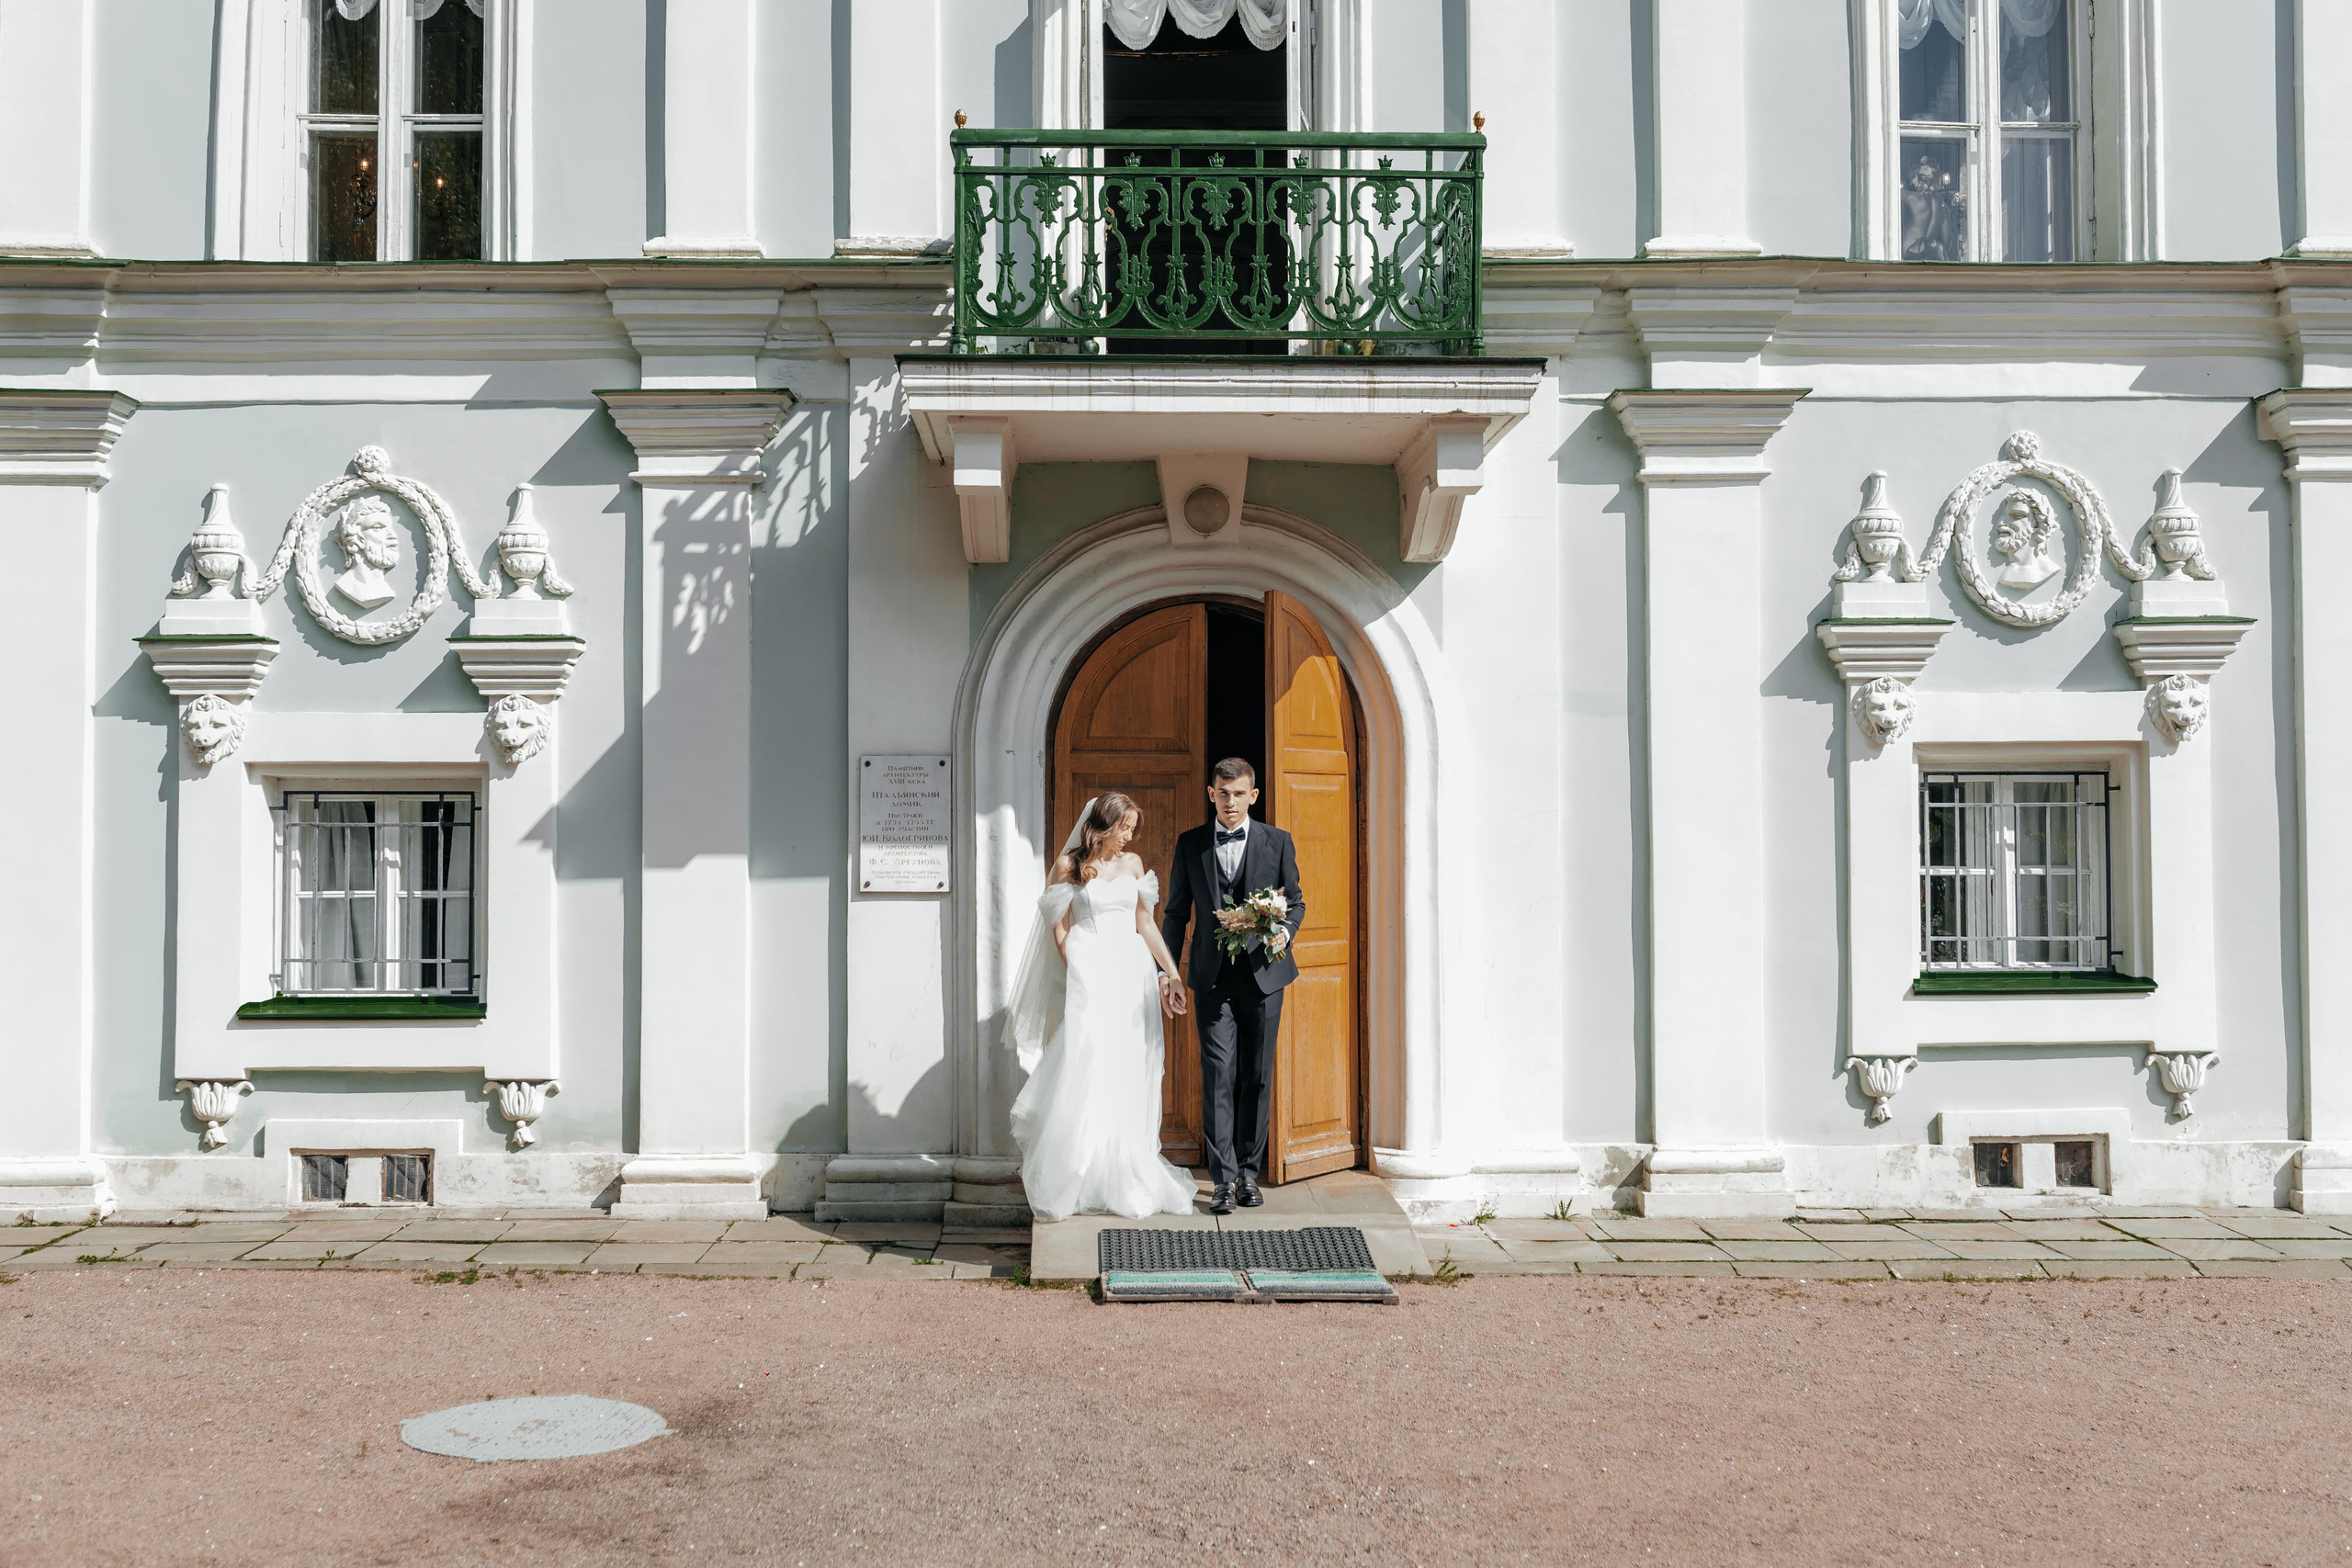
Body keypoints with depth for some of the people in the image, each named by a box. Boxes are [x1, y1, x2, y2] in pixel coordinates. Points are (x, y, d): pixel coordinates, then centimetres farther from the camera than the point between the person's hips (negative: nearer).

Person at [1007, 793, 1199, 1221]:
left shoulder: (1133, 863, 11)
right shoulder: (1069, 865, 0)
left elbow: (1145, 925, 14)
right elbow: (1059, 929, 1)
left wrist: (1171, 973, 9)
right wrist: (1076, 976, -7)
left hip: (1133, 973, 4)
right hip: (1088, 975, -4)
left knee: (1130, 1078, 5)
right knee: (1086, 1071, -10)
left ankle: (1125, 1177, 14)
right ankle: (1080, 1181, -2)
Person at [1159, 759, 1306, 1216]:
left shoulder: (1278, 842, 5)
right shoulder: (1190, 843, 6)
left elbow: (1296, 901, 10)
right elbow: (1176, 912, 9)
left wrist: (1282, 937, -11)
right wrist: (1168, 971, 3)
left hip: (1263, 973, 1)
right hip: (1213, 977, 0)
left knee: (1257, 1077, 6)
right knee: (1218, 1075, -7)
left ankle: (1249, 1172, 17)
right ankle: (1224, 1179, -5)